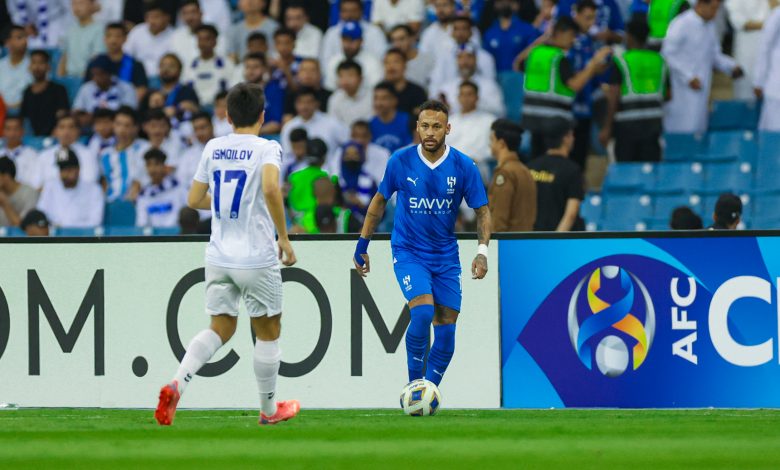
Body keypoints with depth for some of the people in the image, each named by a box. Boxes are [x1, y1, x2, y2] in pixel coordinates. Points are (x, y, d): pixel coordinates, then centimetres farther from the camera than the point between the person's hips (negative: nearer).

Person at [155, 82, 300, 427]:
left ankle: (177, 384, -12)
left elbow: (194, 200, 11)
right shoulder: (266, 149, -8)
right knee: (268, 332, 12)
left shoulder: (213, 148, 7)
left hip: (219, 257, 5)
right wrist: (284, 238, -18)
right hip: (258, 257, -5)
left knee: (221, 328, 12)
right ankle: (269, 409, 23)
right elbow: (271, 188, -26)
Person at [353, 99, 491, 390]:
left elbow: (482, 210, 1)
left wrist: (482, 251, -14)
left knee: (446, 331, 0)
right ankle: (414, 383, -9)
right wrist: (362, 244, 9)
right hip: (407, 253, -2)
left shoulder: (463, 166, -7)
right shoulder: (401, 161, -8)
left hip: (446, 256, 2)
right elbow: (380, 201, 8)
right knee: (423, 311, -25)